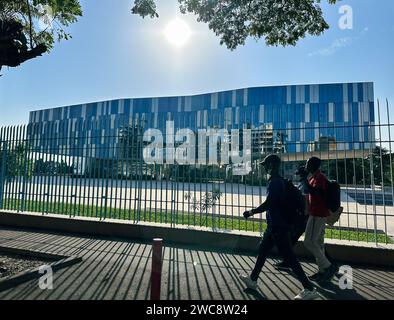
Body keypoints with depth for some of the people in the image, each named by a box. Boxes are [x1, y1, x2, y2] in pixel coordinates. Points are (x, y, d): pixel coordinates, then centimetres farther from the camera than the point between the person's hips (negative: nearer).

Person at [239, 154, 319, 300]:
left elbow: (268, 204, -24)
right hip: (274, 225, 11)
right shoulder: (279, 180, 11)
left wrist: (251, 212, -14)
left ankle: (310, 289, 12)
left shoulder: (275, 182, -20)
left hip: (278, 226, -11)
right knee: (263, 250, 18)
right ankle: (253, 279, 31)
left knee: (289, 256, -1)